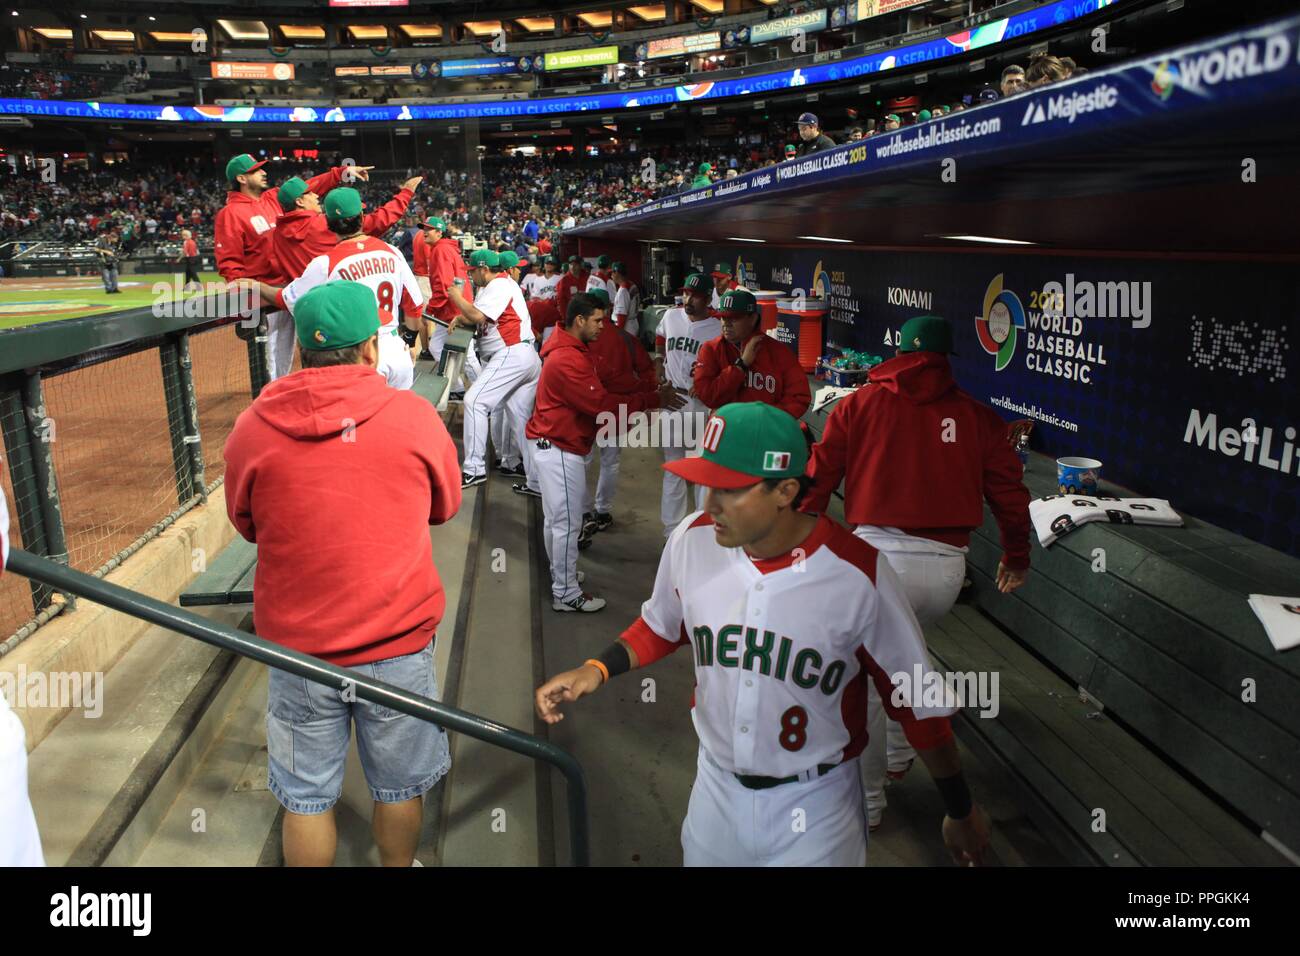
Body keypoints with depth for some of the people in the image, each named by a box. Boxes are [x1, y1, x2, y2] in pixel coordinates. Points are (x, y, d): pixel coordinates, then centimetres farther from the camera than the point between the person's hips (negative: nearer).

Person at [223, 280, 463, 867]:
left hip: (297, 647, 1)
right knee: (398, 788, 20)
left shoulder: (252, 428, -8)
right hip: (399, 645, -1)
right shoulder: (416, 418, -11)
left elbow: (246, 524, 8)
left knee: (306, 798, 19)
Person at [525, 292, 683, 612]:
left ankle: (561, 574, 34)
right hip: (559, 450, -11)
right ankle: (566, 594, 6)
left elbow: (595, 400, 10)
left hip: (557, 446, 11)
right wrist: (653, 400, -22)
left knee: (556, 518, 20)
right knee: (567, 522, -3)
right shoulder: (568, 361, -24)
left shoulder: (573, 351, 11)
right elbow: (601, 404, -27)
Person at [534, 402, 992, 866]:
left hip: (815, 808, -3)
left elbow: (917, 699, -11)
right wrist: (597, 669, -8)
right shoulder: (692, 540, -14)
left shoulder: (857, 572, -24)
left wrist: (961, 811, -1)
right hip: (715, 788, 4)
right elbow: (661, 626, 7)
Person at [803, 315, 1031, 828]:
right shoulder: (976, 415, 10)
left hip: (879, 553, -3)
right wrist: (1016, 556, 28)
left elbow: (819, 478, 3)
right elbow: (1009, 491, 13)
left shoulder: (861, 404, 6)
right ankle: (898, 753, 42)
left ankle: (867, 798, 19)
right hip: (947, 565, 3)